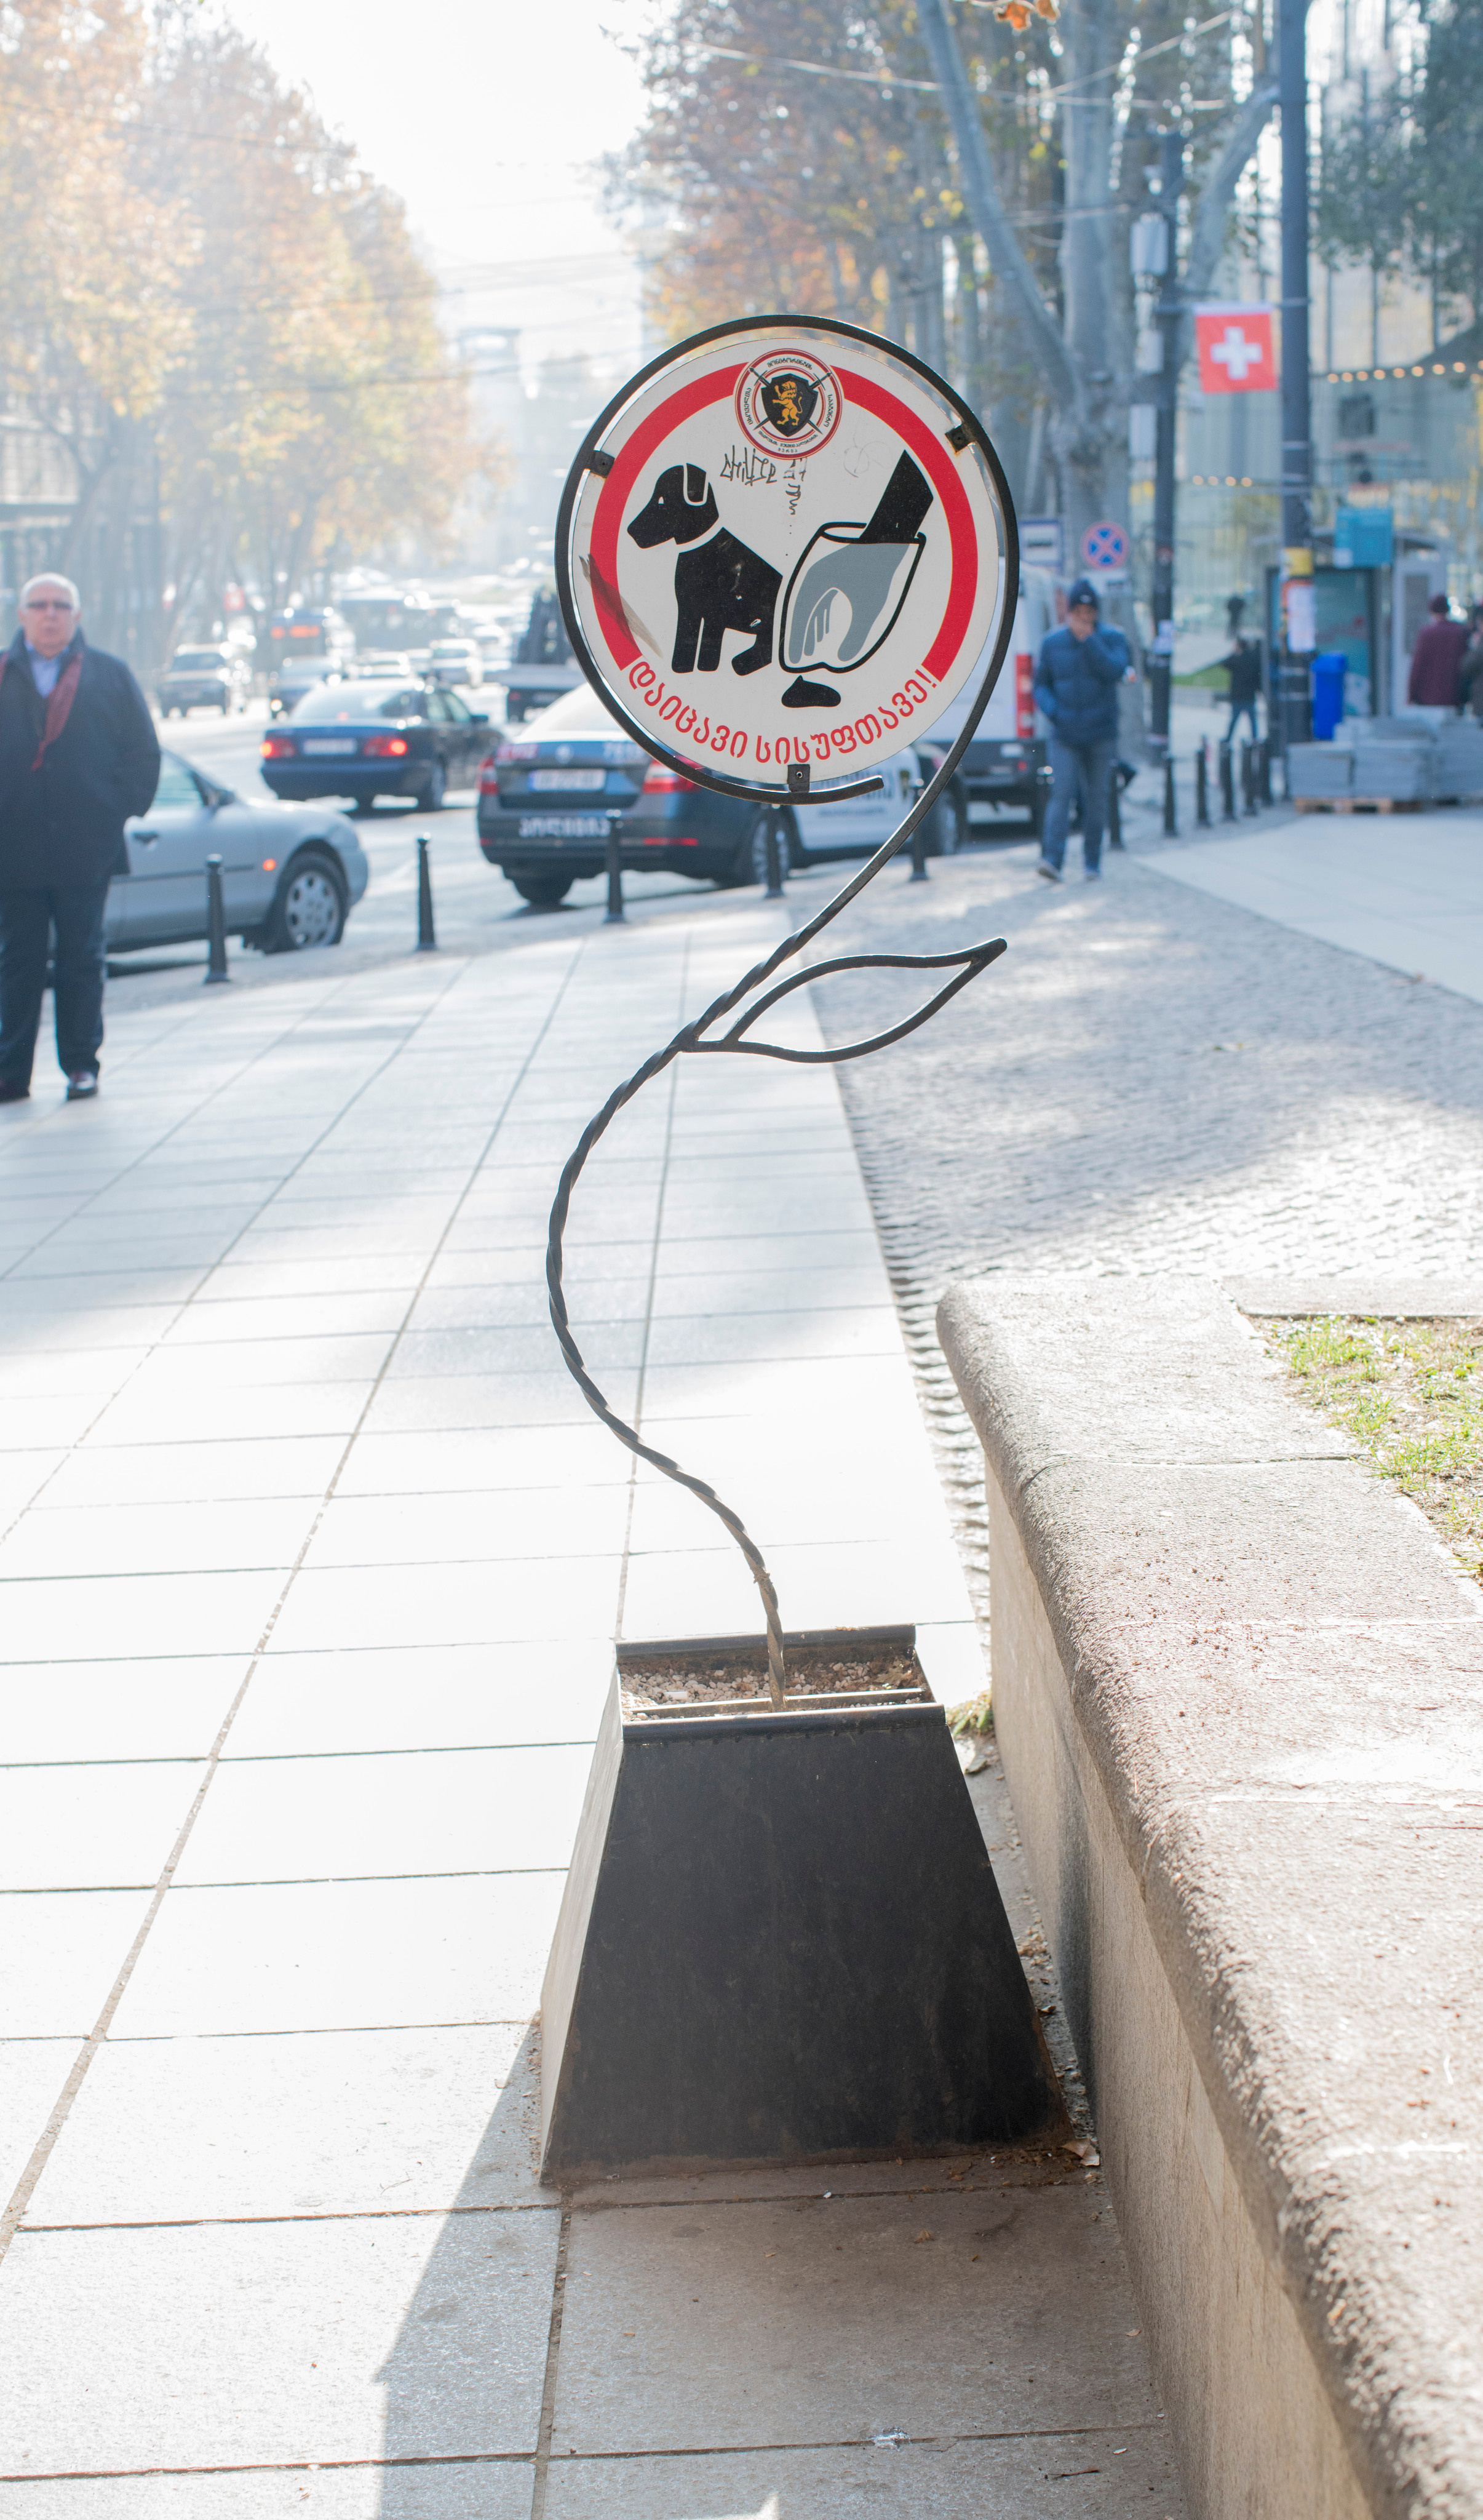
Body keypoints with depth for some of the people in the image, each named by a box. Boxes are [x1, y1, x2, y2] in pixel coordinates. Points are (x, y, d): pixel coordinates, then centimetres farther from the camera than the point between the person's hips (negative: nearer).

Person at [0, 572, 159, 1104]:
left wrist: (119, 807, -4)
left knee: (82, 960, 5)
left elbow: (143, 752, 7)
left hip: (84, 848, -1)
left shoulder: (110, 676, 7)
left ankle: (81, 1065, 12)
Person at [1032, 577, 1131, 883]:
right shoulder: (1053, 643, 6)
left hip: (1100, 734, 0)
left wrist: (1088, 639, -19)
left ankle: (1092, 862, 16)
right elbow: (1041, 685, 11)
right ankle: (1052, 859, -23)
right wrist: (1054, 711, -8)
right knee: (1062, 794, -13)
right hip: (1065, 735, 0)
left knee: (1096, 798, 5)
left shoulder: (1112, 639, 1)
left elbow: (1115, 671, -17)